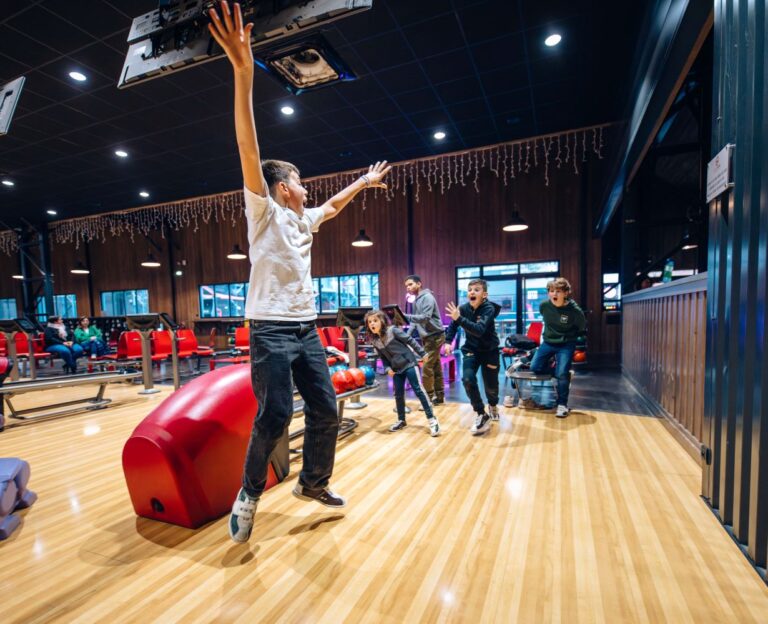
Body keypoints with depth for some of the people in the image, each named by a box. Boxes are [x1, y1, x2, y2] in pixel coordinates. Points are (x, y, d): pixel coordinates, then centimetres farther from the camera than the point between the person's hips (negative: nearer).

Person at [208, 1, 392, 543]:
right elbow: (249, 150, -14)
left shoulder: (304, 219, 18)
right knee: (274, 417, -9)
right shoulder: (263, 210, -1)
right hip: (272, 329, -7)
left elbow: (335, 205, 36)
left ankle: (313, 482, 27)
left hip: (307, 328, 7)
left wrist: (364, 182, 42)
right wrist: (244, 73, -22)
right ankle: (248, 496, 15)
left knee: (326, 410, 7)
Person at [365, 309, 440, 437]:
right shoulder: (374, 341, 0)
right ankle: (401, 420, 27)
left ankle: (432, 419, -1)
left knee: (418, 390, -7)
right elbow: (383, 357, 10)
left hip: (409, 363, -5)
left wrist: (422, 354, -8)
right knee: (398, 394, 10)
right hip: (397, 369, 5)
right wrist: (388, 368, -4)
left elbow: (410, 340, -11)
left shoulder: (392, 330, -15)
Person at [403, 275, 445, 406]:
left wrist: (405, 316, -34)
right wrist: (407, 335, 2)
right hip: (427, 337, 9)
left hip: (434, 336, -9)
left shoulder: (427, 297, -15)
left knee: (427, 367, -8)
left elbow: (425, 317, -27)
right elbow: (416, 320, 13)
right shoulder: (416, 300, 13)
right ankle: (439, 396, 18)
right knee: (435, 367, 12)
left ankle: (429, 398, 1)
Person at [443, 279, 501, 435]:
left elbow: (479, 330, -38)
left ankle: (493, 406, 44)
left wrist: (459, 318, -45)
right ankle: (481, 416, -3)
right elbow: (453, 326, 8)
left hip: (489, 350, -2)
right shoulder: (464, 308, -10)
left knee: (491, 385, 6)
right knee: (468, 379, -20)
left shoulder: (489, 309, -22)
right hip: (471, 350, 3)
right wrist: (448, 342, -4)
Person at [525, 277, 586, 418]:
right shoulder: (544, 305, -12)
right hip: (548, 342, 4)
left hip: (566, 345, -4)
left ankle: (562, 404, 7)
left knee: (562, 373, -11)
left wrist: (568, 337, 1)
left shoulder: (574, 311, -22)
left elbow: (582, 329, -3)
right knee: (535, 368, 1)